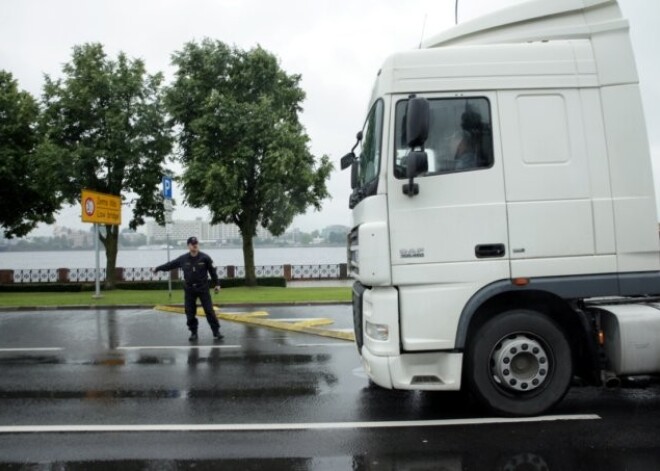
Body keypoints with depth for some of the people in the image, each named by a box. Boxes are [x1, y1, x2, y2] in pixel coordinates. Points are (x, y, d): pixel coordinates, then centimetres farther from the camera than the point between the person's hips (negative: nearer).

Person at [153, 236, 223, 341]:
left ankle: (216, 332, 2)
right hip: (189, 289, 2)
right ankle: (193, 333, 17)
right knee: (190, 312, 4)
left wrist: (217, 284, 3)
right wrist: (157, 268, 17)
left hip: (203, 288, -2)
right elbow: (170, 264, 11)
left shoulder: (205, 258, -7)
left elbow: (212, 271, 0)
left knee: (209, 310, -4)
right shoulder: (183, 259, -1)